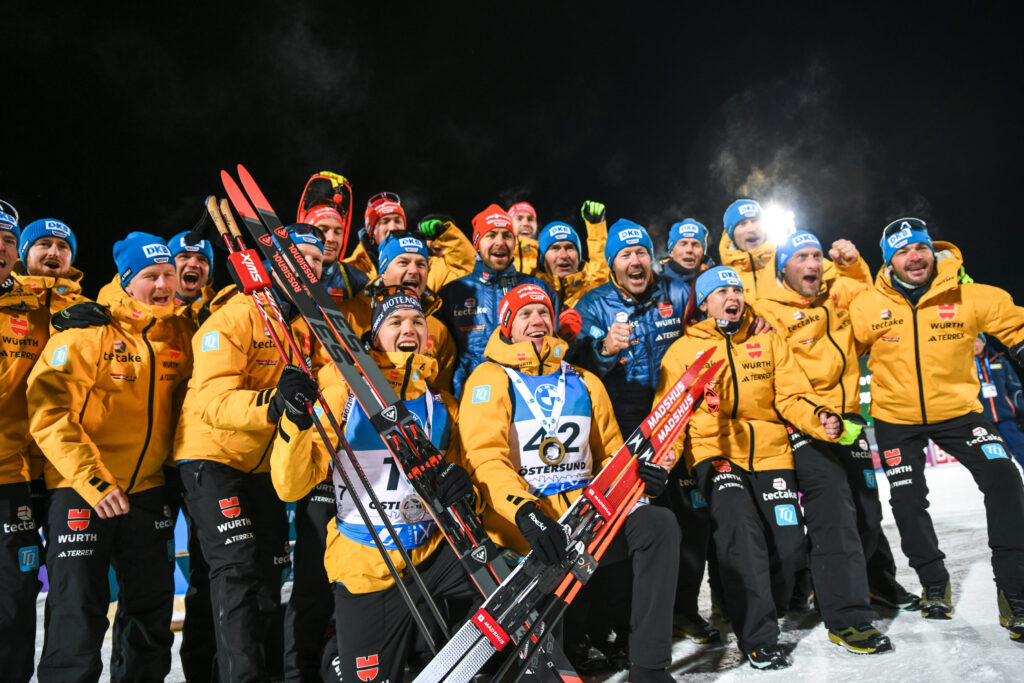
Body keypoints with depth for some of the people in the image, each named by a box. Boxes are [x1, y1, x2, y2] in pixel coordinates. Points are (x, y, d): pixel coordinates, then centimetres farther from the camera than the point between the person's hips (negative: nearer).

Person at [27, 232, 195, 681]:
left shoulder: (179, 333, 4)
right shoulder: (87, 330, -11)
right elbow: (48, 411, -16)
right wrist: (92, 479, -22)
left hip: (147, 489, 5)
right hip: (80, 490, -5)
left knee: (151, 610, 14)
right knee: (78, 615, -1)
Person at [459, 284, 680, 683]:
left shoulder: (584, 383, 19)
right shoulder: (490, 379, 3)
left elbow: (610, 452, 22)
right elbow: (485, 457, -10)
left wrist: (641, 473, -2)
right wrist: (523, 510, -27)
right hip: (520, 519, -4)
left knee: (659, 525, -19)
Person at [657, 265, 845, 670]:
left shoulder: (768, 341, 12)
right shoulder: (683, 350, 5)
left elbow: (791, 394, 7)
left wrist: (821, 417, -14)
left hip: (769, 452, 3)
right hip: (714, 452, -3)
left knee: (788, 547, -3)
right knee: (742, 531, -24)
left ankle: (761, 612, 26)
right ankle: (757, 637, -10)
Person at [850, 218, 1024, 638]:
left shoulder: (971, 299, -9)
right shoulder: (868, 307, -9)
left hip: (957, 410, 0)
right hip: (895, 418, 0)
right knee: (908, 503, 4)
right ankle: (934, 583, 30)